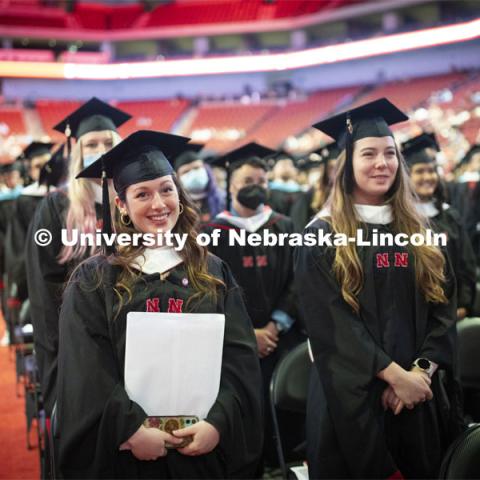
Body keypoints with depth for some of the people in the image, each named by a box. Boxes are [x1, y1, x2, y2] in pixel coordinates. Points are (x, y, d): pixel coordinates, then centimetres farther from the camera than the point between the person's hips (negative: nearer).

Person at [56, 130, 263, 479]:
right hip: (127, 452, -2)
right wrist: (130, 429, -18)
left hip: (207, 448, 2)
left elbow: (240, 359, -1)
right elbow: (86, 371, -8)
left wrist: (218, 422, -14)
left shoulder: (213, 273, 5)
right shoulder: (93, 280, -1)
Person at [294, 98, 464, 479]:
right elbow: (332, 323, -13)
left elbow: (444, 309, 4)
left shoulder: (419, 234, 9)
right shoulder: (321, 238, -5)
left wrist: (421, 370, -11)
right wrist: (395, 374, -17)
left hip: (420, 394, 4)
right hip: (352, 396, -4)